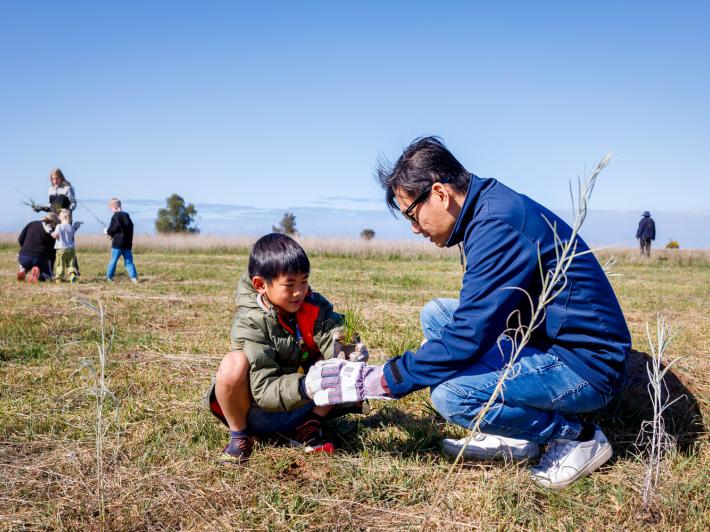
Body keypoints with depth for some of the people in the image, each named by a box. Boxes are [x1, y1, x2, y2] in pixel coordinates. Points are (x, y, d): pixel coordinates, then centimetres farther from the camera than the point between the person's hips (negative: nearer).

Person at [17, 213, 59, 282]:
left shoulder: (32, 224, 11)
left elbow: (20, 239, 8)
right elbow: (52, 253, 8)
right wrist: (51, 270, 17)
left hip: (24, 257, 2)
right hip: (40, 259, -2)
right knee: (47, 276, 22)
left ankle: (23, 269, 5)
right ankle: (38, 273, -13)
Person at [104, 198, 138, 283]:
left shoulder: (115, 217, -10)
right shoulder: (127, 216, 11)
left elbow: (112, 229, -15)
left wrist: (107, 232, 10)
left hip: (117, 244, -6)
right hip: (127, 244, 6)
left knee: (113, 261, 6)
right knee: (129, 261, 6)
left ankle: (109, 277, 13)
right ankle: (134, 277, -6)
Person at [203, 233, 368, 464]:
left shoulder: (315, 306, -8)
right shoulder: (250, 324, -22)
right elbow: (264, 390, -28)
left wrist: (351, 352, -44)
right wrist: (305, 387, -43)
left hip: (301, 407, 4)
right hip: (258, 413, -4)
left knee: (344, 359, -12)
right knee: (234, 363, -34)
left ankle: (306, 427, 1)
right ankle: (238, 435, -7)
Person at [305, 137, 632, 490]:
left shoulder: (497, 227, -23)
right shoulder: (489, 208, 8)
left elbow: (467, 339, -25)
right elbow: (475, 319, 17)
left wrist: (379, 381, -17)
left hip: (587, 365, -10)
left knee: (451, 394, -28)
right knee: (436, 314, 10)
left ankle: (579, 437, -4)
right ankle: (512, 439, 10)